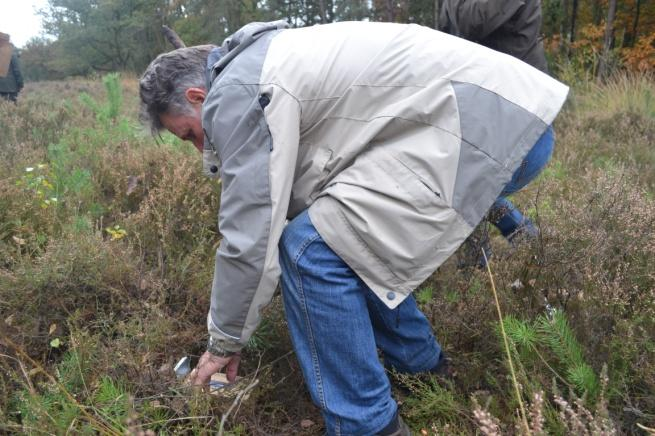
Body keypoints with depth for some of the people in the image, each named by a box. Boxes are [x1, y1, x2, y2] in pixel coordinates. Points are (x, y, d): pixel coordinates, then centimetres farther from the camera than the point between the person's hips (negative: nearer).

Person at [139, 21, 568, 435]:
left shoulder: (235, 93, -10)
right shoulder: (259, 65, 21)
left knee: (312, 249, -12)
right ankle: (420, 363, 33)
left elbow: (249, 236, -9)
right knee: (347, 240, 19)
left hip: (480, 123, -11)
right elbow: (277, 206, 27)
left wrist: (224, 341, 6)